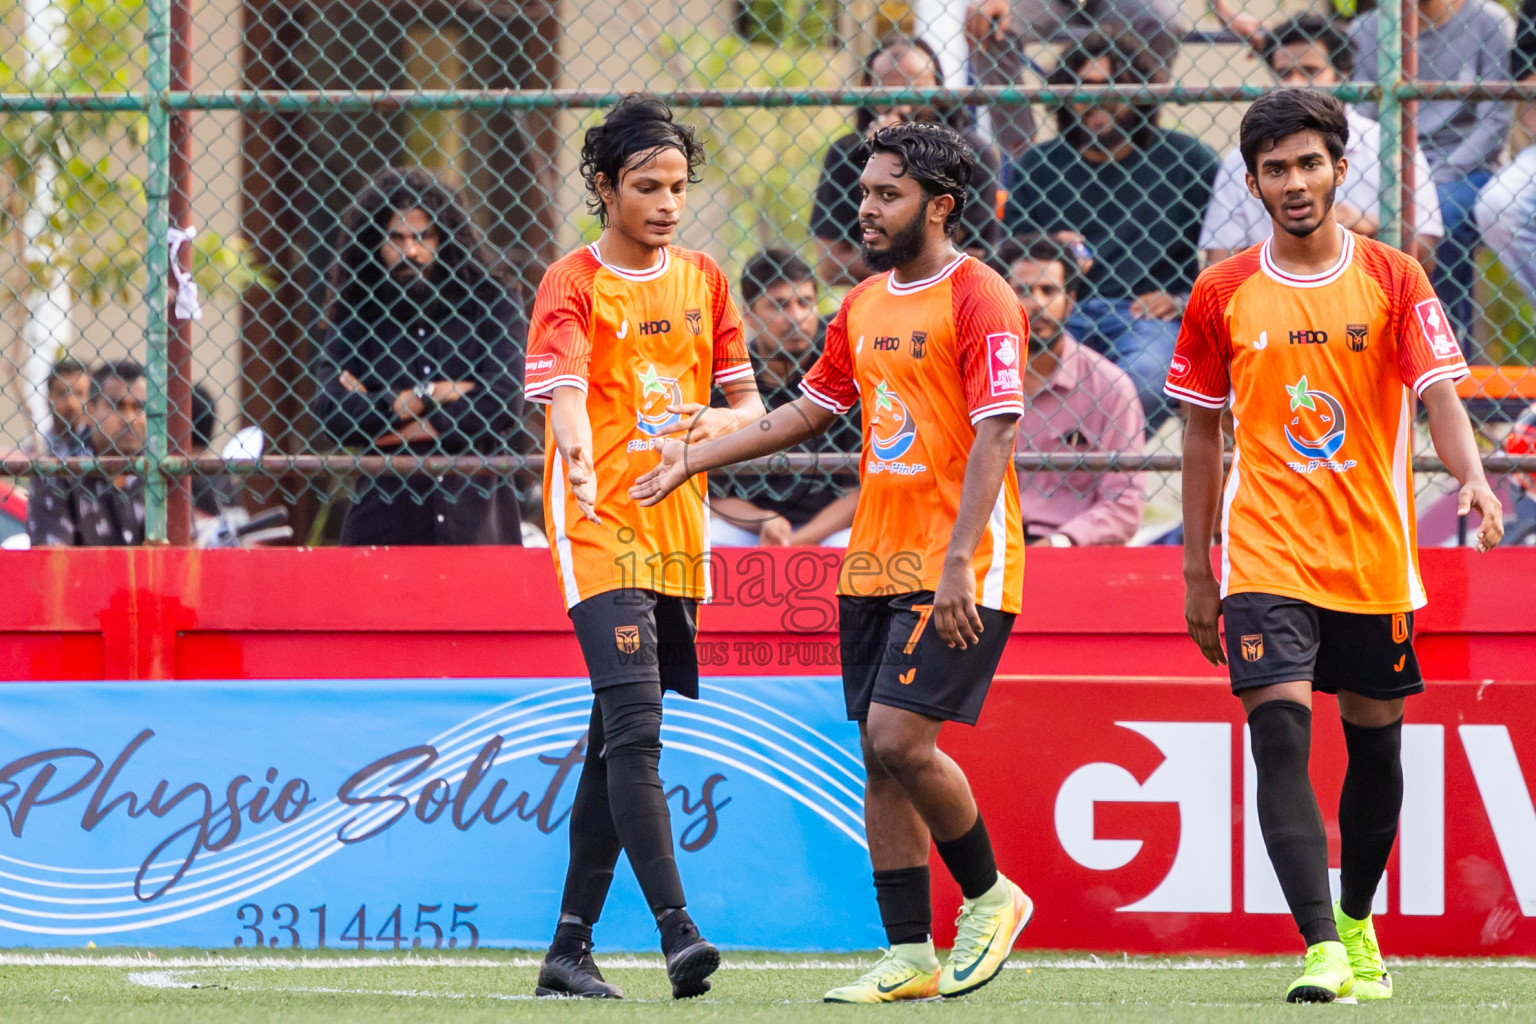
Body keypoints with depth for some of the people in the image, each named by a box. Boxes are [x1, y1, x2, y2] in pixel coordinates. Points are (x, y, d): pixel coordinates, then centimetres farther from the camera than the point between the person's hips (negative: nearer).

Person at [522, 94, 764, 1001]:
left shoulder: (704, 281, 12)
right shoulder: (573, 284, -6)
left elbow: (751, 403, 16)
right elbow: (563, 389, -22)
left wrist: (720, 421, -8)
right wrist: (580, 458, -43)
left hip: (677, 536, 6)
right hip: (598, 528, -6)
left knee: (618, 742, 10)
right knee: (635, 728, -18)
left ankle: (571, 950, 16)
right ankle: (678, 930, -26)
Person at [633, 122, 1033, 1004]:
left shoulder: (980, 300, -10)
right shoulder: (865, 304, 14)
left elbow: (995, 436, -17)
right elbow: (810, 411, 26)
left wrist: (958, 564, -24)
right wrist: (696, 459, 21)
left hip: (956, 571, -8)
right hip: (874, 564, 8)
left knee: (901, 738, -17)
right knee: (880, 759, 4)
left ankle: (991, 897, 5)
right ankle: (910, 957, 8)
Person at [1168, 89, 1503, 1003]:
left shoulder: (1394, 279, 0)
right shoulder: (1222, 295, 3)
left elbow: (1438, 394, -10)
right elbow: (1202, 434, 10)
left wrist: (1474, 479, -30)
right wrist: (1197, 569, 10)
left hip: (1374, 556, 1)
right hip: (1266, 557, -1)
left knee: (1375, 744, 11)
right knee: (1281, 735, -16)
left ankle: (1357, 922, 34)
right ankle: (1322, 952, -21)